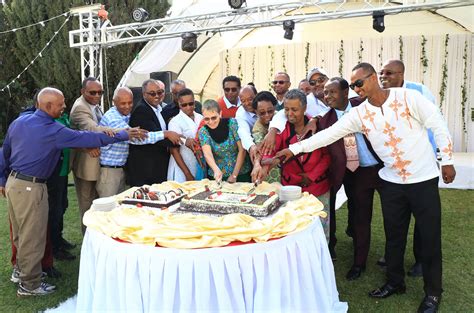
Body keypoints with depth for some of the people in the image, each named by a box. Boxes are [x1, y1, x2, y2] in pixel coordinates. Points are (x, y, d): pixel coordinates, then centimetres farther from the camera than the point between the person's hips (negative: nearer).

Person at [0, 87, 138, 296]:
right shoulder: (53, 131, -18)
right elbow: (89, 138, -18)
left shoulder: (19, 122, 6)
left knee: (20, 234, 22)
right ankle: (30, 284, 17)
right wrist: (124, 135, -11)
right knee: (33, 237, 4)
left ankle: (22, 270, 39)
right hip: (30, 187, -9)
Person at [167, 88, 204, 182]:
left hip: (201, 168, 4)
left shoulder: (201, 118, 4)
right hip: (182, 169, -4)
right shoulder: (175, 122, -8)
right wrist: (188, 174, -11)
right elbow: (174, 151, -8)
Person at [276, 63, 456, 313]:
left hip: (423, 179, -3)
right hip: (392, 181, 3)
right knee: (393, 234, 13)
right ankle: (395, 281, 33)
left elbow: (438, 126, -6)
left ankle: (433, 292, 23)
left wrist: (447, 161, -5)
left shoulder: (409, 97, -12)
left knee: (429, 236, 5)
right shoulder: (358, 114, -3)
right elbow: (329, 134, -7)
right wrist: (295, 149, -14)